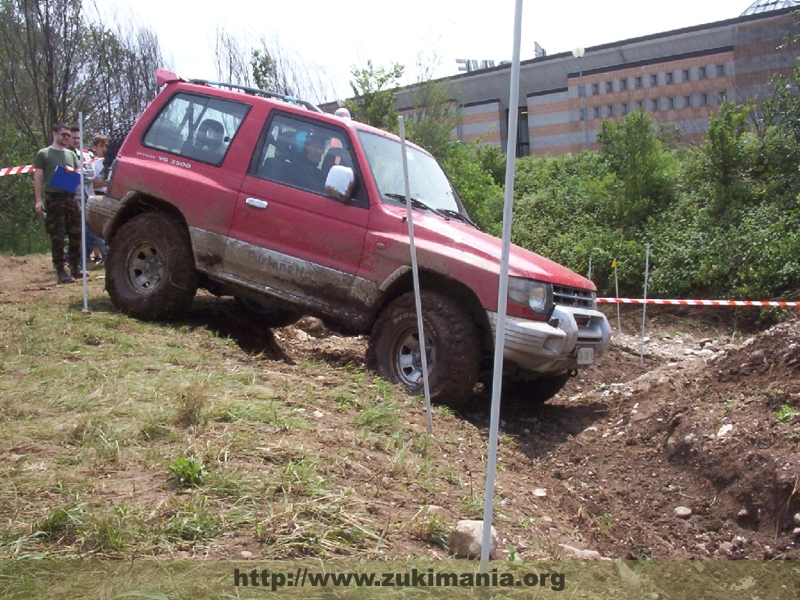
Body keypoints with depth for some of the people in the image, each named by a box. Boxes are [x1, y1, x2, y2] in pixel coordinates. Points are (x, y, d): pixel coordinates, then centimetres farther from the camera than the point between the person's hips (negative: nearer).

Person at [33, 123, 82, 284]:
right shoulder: (43, 154, 3)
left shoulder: (71, 154, 17)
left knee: (76, 235, 6)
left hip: (71, 198, 5)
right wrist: (39, 200, -9)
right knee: (57, 237, -4)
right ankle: (60, 270, -1)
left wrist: (72, 172, -4)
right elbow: (37, 178, -1)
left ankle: (75, 267, 16)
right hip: (53, 199, -5)